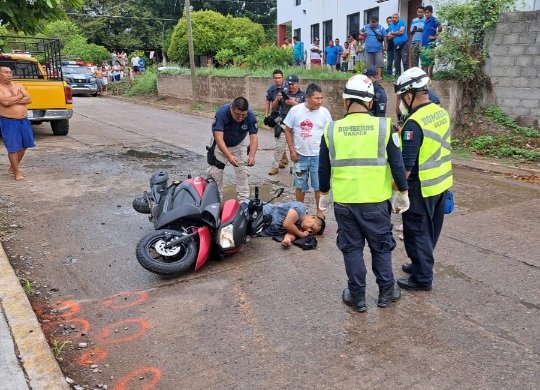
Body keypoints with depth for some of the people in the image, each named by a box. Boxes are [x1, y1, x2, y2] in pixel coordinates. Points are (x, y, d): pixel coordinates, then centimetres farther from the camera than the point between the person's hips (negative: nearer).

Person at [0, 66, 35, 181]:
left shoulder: (18, 86, 8)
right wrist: (19, 96, -9)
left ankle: (13, 167, 30)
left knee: (24, 145, 12)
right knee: (13, 148, -4)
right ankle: (17, 172, 8)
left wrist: (13, 100, -15)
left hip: (23, 120, 6)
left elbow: (29, 99, -3)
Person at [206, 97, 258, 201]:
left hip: (240, 144, 2)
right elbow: (218, 138, -39)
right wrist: (229, 156, -51)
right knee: (215, 171, -2)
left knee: (242, 171, 2)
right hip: (221, 144, -1)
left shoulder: (251, 116, -29)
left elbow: (254, 138, -29)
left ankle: (244, 199, 13)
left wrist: (251, 156, -47)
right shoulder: (221, 113, -36)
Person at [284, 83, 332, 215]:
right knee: (300, 185, 14)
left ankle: (319, 211, 22)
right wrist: (292, 150, -4)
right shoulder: (295, 110, -7)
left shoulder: (324, 112, -6)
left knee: (319, 186, 7)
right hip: (300, 155, 1)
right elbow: (288, 130, 1)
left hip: (318, 156, 0)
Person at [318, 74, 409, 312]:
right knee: (381, 247, 17)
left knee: (352, 248, 13)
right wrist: (403, 195, 9)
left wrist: (324, 195, 19)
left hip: (344, 202, 1)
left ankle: (357, 297, 22)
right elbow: (397, 165, -4)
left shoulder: (331, 130, -3)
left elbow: (323, 169, 5)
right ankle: (386, 293, 29)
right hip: (376, 201, 0)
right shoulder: (383, 126, -7)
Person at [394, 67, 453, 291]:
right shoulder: (442, 113, 4)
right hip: (442, 183, 9)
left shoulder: (414, 123, -23)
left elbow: (406, 164, -24)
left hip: (421, 188, -9)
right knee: (430, 229, 20)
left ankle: (423, 278, 13)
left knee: (417, 232, 4)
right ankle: (421, 264, 36)